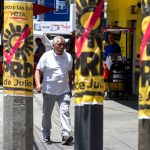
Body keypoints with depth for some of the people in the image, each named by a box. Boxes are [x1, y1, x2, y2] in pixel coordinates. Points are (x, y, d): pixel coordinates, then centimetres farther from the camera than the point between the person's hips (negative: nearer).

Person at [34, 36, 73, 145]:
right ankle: (46, 135, 24)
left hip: (64, 91, 1)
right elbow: (38, 70, -3)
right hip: (49, 90, -1)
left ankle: (66, 134, -23)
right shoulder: (47, 56, -3)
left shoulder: (68, 57, 7)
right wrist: (38, 84, -18)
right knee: (47, 113, 8)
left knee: (65, 111, -14)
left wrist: (70, 89, 19)